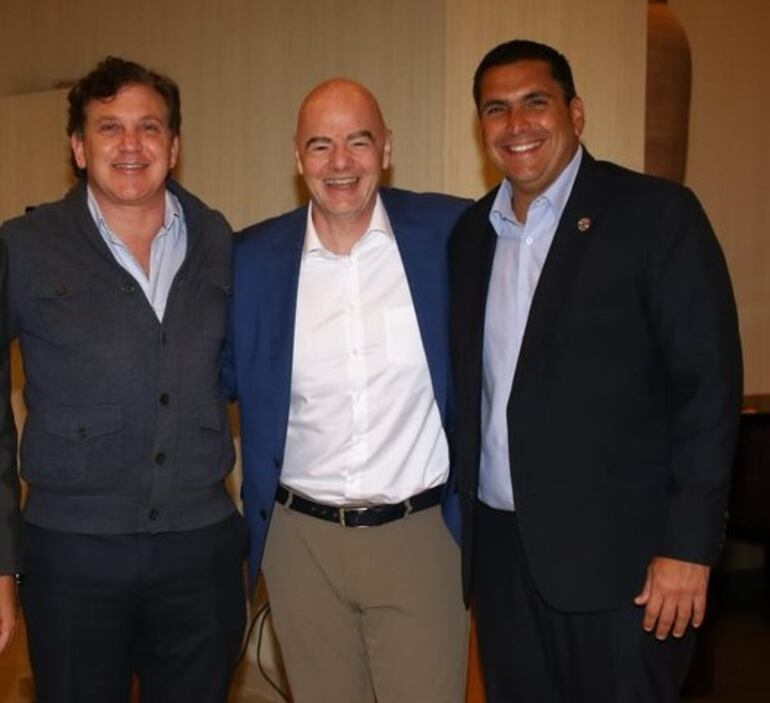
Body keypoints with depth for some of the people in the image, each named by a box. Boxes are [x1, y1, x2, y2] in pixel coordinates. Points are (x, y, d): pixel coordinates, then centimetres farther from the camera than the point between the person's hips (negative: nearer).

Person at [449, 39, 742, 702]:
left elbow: (708, 381, -11)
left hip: (618, 553, -5)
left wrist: (688, 546, -15)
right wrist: (461, 514, 9)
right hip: (500, 549, 5)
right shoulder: (470, 233, 10)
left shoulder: (656, 213, -6)